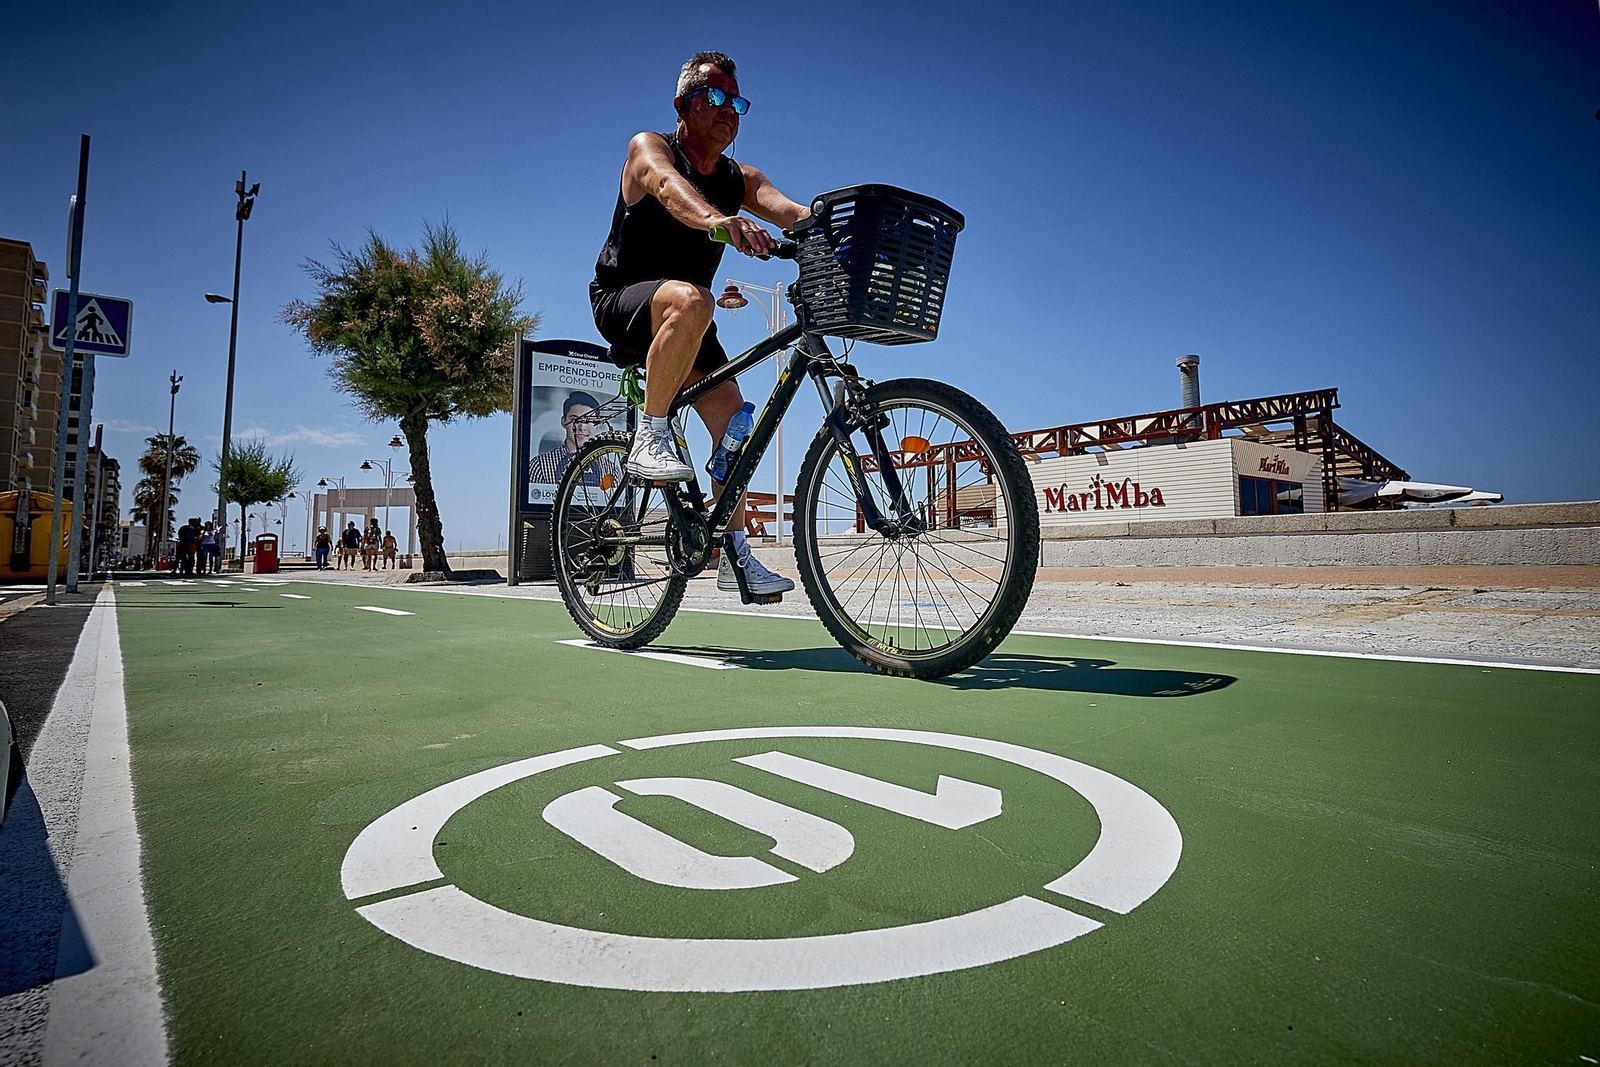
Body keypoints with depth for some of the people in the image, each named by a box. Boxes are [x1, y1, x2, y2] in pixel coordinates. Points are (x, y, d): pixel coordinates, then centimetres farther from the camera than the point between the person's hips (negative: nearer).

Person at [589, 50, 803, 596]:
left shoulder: (739, 178, 7)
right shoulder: (649, 148, -8)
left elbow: (791, 212, -14)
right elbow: (671, 187, -33)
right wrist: (719, 220, -56)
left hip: (682, 320, 6)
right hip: (621, 299, -6)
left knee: (734, 422, -6)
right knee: (692, 300, -39)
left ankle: (734, 556, 2)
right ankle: (650, 437, -29)